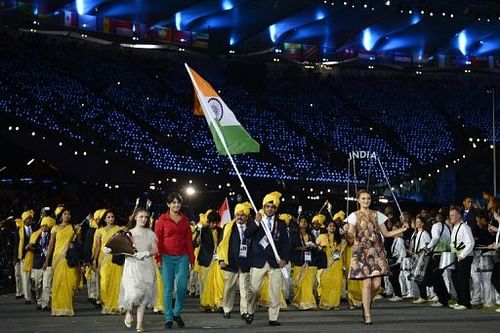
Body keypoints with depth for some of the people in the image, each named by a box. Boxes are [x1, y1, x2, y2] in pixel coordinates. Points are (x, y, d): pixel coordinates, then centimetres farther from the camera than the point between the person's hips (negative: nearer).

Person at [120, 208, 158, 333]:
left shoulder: (150, 233, 11)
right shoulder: (129, 233, 7)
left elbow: (155, 250, 5)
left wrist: (145, 253, -12)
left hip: (147, 265, 2)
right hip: (132, 265, -2)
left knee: (144, 294, -4)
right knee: (134, 292, -16)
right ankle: (128, 311, 17)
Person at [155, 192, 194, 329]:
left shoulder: (185, 219, 11)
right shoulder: (163, 219, 3)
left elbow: (188, 240, 11)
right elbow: (158, 239, 1)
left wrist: (191, 258, 8)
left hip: (182, 257, 2)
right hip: (167, 257, -2)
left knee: (182, 286, -4)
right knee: (168, 288, 0)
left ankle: (177, 313, 17)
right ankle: (168, 318, 7)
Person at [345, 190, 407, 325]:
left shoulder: (377, 215, 12)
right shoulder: (354, 216, 2)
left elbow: (386, 233, 12)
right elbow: (351, 238, -4)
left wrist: (401, 230, 0)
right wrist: (346, 232, -27)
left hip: (376, 252, 3)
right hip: (362, 252, -3)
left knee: (376, 284, -6)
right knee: (367, 283, -10)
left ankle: (366, 303, 24)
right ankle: (367, 315, -1)